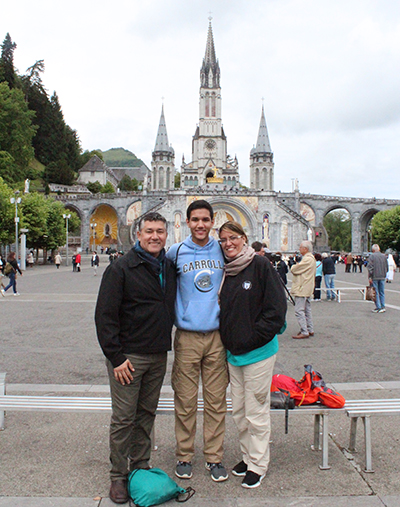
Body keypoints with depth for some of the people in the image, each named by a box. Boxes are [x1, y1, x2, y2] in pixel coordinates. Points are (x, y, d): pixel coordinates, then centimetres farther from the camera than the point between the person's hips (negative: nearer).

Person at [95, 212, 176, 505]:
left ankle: (140, 467, 29)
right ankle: (118, 476, 18)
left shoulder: (169, 268, 8)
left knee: (147, 414, 14)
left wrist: (165, 341, 10)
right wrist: (116, 357, -14)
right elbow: (105, 315, -12)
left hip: (158, 356, 5)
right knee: (124, 418, 2)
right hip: (128, 356, -5)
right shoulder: (121, 269, -9)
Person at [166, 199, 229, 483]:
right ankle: (184, 456, 23)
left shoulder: (222, 250, 5)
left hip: (217, 335, 1)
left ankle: (215, 457, 23)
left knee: (216, 401, 8)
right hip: (187, 335, -1)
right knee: (185, 401, 6)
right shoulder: (176, 252, 1)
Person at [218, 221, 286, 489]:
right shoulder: (226, 271, 8)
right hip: (233, 353, 7)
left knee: (256, 411, 5)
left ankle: (258, 464, 21)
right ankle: (248, 456, 34)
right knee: (239, 411, 16)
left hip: (258, 351, -6)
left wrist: (251, 339, -14)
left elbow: (276, 309, -15)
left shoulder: (261, 265, -11)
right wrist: (228, 342, 7)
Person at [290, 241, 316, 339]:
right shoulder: (311, 258, 16)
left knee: (299, 311, -10)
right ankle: (310, 330, 21)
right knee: (307, 310, 15)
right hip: (306, 289, 11)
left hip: (302, 289, -11)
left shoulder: (307, 259, -18)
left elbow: (294, 270, -18)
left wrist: (294, 266, 1)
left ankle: (304, 332, -9)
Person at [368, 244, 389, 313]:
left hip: (375, 277, -4)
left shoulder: (372, 256, -8)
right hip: (382, 277, 5)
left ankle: (378, 307, 0)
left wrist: (370, 277, -9)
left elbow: (370, 267, -13)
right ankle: (383, 307, 13)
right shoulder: (384, 256, 7)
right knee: (382, 292, 12)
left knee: (376, 292, 1)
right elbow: (387, 267, 12)